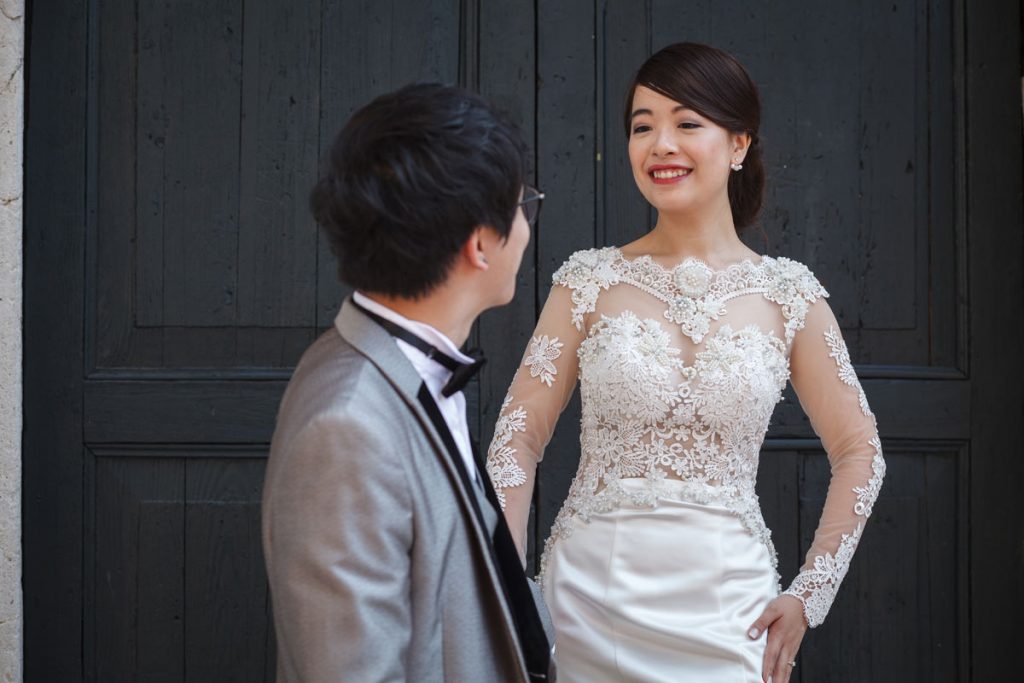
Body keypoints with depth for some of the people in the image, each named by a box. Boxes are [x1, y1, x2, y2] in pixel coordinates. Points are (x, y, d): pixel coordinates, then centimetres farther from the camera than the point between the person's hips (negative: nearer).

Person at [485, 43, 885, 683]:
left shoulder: (788, 293, 0)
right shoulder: (592, 281, 0)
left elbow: (858, 451, 7)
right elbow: (519, 437, -1)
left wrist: (809, 595, 1)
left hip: (725, 606, 0)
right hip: (591, 599, 0)